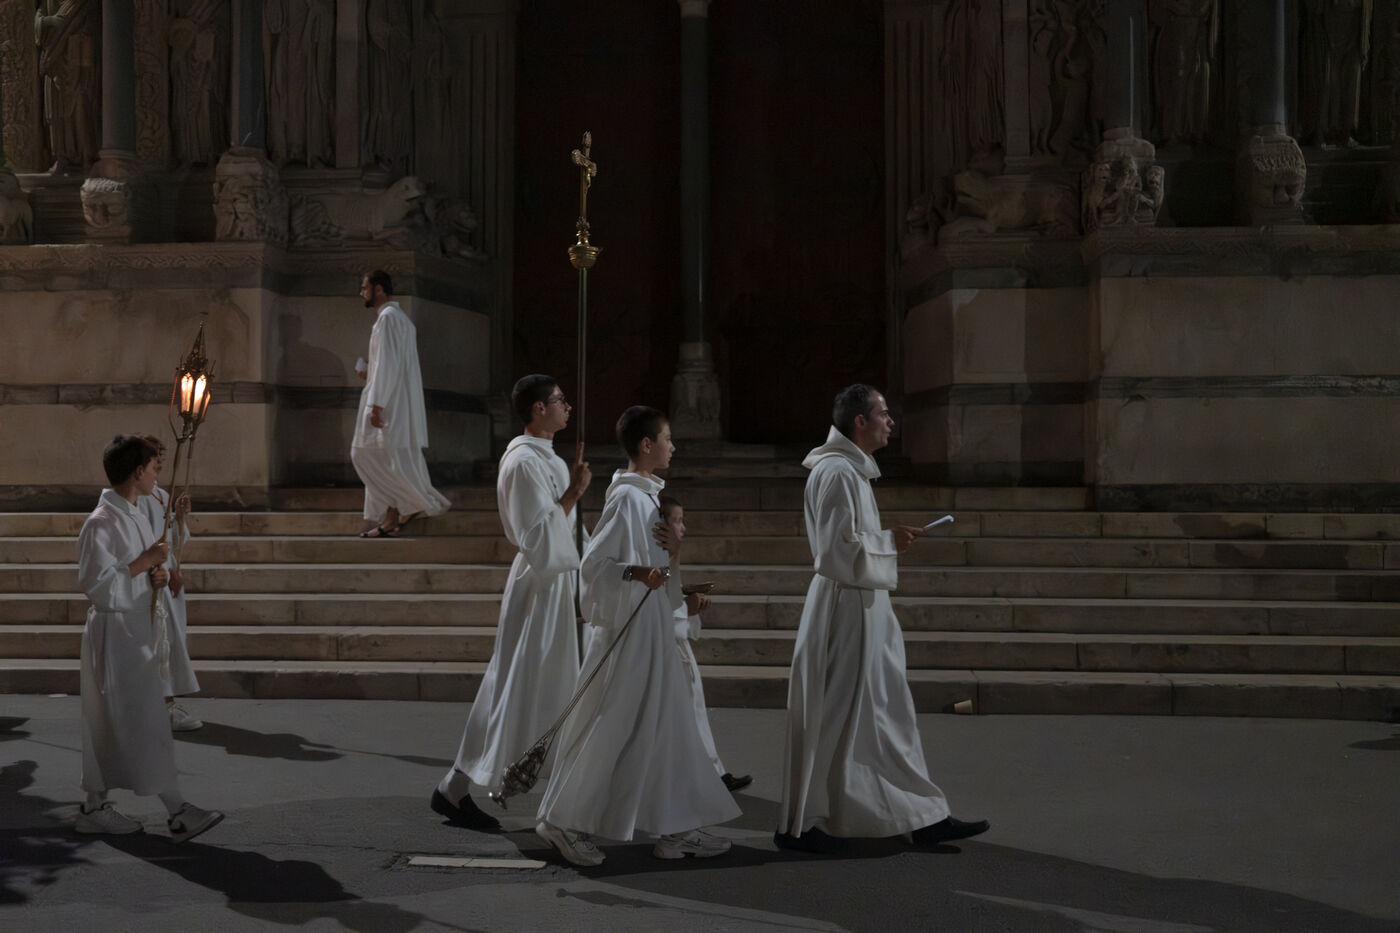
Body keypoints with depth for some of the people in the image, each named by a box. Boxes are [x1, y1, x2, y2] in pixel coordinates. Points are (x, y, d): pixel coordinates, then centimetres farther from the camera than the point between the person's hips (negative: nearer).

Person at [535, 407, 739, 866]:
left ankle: (675, 828, 19)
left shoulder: (647, 495, 12)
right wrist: (636, 573, -34)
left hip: (652, 626, 10)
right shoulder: (627, 497, -16)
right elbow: (592, 564, -19)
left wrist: (673, 549, -1)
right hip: (627, 627, -10)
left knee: (665, 726, 12)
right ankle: (563, 820, 11)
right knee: (610, 726, -2)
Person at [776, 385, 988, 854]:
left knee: (890, 715, 13)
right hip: (843, 608, -10)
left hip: (865, 606, 10)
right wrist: (890, 541, -12)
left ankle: (924, 816, 21)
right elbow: (837, 547, -23)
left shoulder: (853, 469, 15)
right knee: (831, 719, -1)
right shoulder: (836, 472, -17)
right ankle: (799, 825, 10)